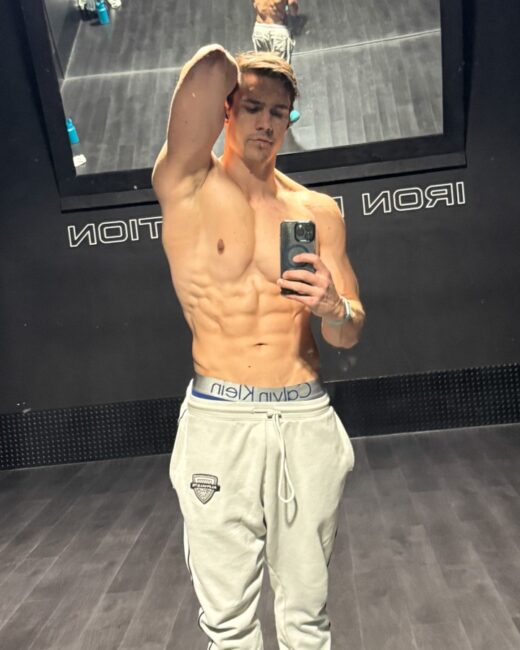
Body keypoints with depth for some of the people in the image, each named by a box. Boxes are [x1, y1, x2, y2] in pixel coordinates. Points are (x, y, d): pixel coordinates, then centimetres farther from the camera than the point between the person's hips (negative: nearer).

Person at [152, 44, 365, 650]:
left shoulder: (318, 210, 8)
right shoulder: (188, 185, 0)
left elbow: (349, 335, 10)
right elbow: (213, 65, -15)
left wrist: (335, 308, -13)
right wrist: (231, 77, 8)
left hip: (307, 421, 3)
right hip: (218, 423, -2)